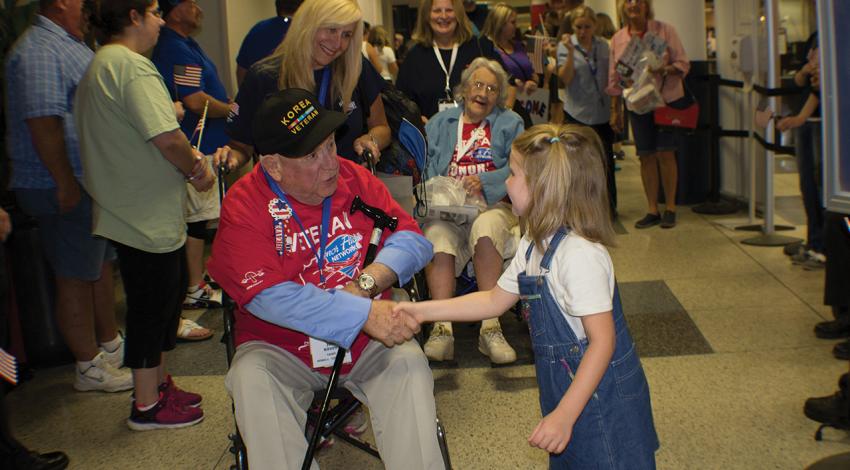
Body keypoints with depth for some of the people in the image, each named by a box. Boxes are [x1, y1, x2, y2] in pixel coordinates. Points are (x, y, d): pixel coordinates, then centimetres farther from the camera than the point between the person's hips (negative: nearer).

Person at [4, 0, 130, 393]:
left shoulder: (70, 44, 15)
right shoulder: (37, 50, -18)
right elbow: (42, 120, -26)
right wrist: (66, 183, -25)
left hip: (92, 181, 10)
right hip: (66, 188, -10)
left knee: (102, 265, 19)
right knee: (76, 278, 1)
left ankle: (110, 343, 35)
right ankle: (89, 367, 12)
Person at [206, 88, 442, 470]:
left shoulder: (354, 178, 0)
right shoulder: (244, 205, -12)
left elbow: (412, 238, -2)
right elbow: (269, 296, -23)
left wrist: (367, 282, -22)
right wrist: (364, 313, -30)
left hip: (367, 344, 2)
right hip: (281, 348, -2)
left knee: (410, 364, -24)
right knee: (252, 380, -30)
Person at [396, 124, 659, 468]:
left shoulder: (580, 255, -26)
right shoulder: (533, 247, 4)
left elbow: (602, 341, -25)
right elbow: (495, 300, 13)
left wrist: (564, 415, -25)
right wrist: (423, 310, 8)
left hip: (602, 400, -9)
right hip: (566, 389, 9)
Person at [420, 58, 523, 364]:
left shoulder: (510, 123, 20)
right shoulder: (441, 122, 24)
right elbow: (426, 165, 11)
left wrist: (484, 182, -16)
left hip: (493, 205, -1)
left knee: (486, 228, -37)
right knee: (437, 236, -34)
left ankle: (490, 327, -37)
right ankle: (442, 329, -40)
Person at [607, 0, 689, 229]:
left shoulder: (665, 30, -4)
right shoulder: (618, 39, 5)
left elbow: (683, 64, -5)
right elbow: (614, 79, 8)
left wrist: (664, 70, -24)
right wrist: (615, 110, 8)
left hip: (668, 100, -3)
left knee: (665, 153, -3)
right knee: (646, 156, 4)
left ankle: (670, 208, 10)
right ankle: (652, 210, 14)